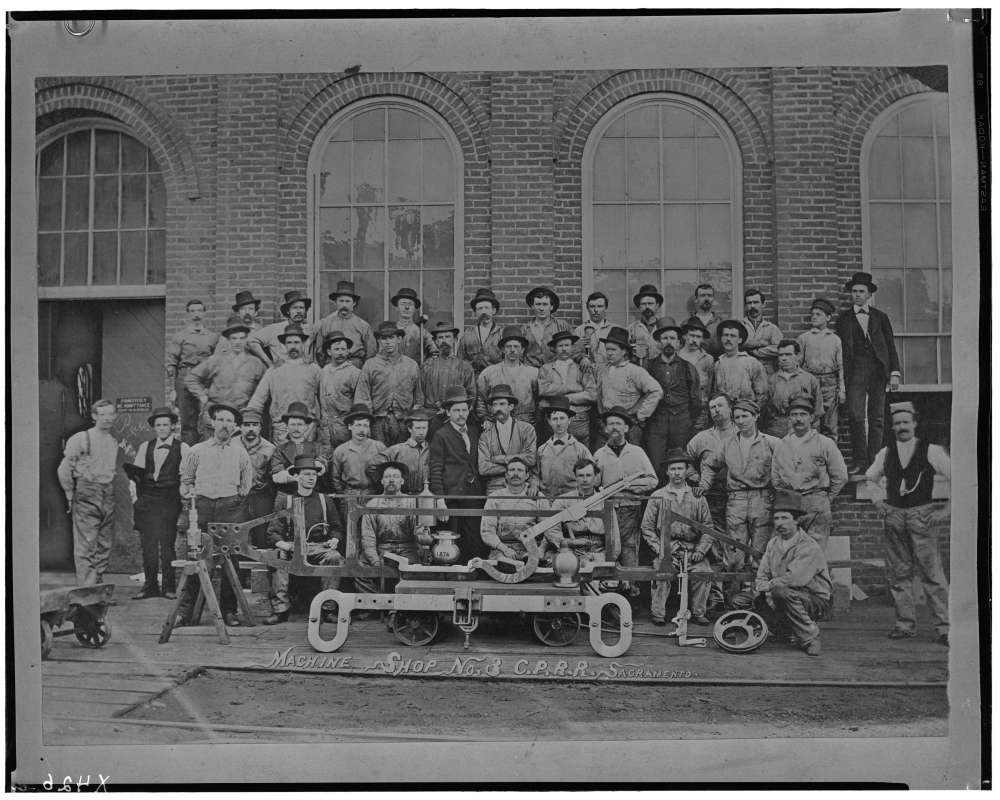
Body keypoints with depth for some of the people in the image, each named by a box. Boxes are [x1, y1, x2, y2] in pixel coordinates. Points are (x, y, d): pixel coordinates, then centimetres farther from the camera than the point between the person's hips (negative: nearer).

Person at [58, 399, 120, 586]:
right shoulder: (81, 439, -5)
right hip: (86, 497, -6)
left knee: (104, 545, 7)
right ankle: (86, 588, -7)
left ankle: (98, 585, 16)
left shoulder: (114, 442, 13)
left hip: (108, 497, 6)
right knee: (86, 545, -8)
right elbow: (64, 470, -2)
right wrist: (71, 496, 1)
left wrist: (109, 491, 12)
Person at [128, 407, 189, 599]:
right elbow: (135, 473, 13)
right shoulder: (145, 447, 14)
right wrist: (134, 495, 2)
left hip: (169, 501, -3)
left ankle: (169, 587, 5)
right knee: (147, 543, 1)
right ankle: (149, 586, 9)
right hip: (146, 500, 3)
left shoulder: (182, 448, 4)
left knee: (167, 544, -4)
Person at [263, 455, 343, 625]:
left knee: (336, 558, -31)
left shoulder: (325, 500, 18)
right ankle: (280, 609, -32)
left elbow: (337, 528, 22)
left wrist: (334, 539, -1)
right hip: (291, 546, -1)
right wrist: (282, 543, -15)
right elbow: (273, 532, 7)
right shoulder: (283, 500, 12)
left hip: (319, 547, 1)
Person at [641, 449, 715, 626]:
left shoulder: (697, 497, 14)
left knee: (703, 572, -25)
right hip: (666, 548, -1)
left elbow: (708, 527, 12)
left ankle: (698, 613, -8)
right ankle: (658, 613, -14)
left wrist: (700, 550, -2)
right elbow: (646, 527, 7)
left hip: (692, 550, 1)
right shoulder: (657, 497, 10)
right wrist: (659, 550, -5)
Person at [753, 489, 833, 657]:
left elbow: (793, 578, -29)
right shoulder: (773, 543, 6)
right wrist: (761, 584, -17)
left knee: (782, 591, -33)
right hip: (788, 599, 8)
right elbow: (762, 574, 4)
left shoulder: (809, 547, -18)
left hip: (816, 601, -8)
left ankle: (810, 638, -16)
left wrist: (770, 585, -21)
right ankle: (791, 632, 12)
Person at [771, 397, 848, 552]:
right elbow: (775, 478, 20)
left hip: (816, 508, -3)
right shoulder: (780, 446, 12)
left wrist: (826, 499, 6)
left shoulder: (825, 444, 3)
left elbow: (840, 477, 7)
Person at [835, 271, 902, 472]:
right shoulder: (843, 319, 13)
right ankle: (859, 461, -6)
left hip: (878, 370, 1)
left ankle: (874, 462, 5)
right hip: (855, 370, -1)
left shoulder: (881, 317, 15)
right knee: (855, 416, -12)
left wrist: (895, 373, 1)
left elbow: (891, 346, 11)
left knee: (877, 419, 1)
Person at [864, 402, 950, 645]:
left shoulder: (931, 451, -2)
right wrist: (877, 499, 14)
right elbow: (870, 478, 28)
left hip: (922, 515, -4)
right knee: (899, 574, 6)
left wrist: (947, 510, -4)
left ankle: (944, 626, -2)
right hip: (894, 516, 4)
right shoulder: (886, 453, 10)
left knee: (931, 572, -7)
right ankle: (905, 624, 14)